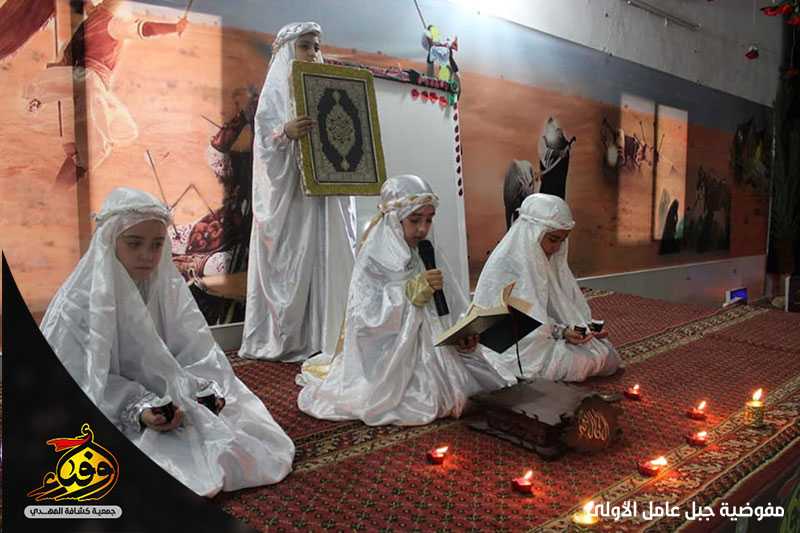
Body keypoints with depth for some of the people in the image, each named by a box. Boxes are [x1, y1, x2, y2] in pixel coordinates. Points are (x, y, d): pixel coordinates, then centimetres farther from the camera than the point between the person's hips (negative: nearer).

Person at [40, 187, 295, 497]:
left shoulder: (169, 287, -3)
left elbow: (194, 349, -3)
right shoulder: (79, 303, -17)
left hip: (173, 400, 5)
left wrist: (208, 387, -22)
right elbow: (81, 381, -17)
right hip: (109, 416, -5)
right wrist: (137, 409, -29)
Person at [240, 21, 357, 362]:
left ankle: (326, 338, 9)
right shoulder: (276, 91, 2)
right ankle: (286, 341, 3)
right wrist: (286, 134, -28)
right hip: (290, 193, -5)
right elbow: (264, 144, -9)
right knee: (292, 264, -5)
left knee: (329, 261, 2)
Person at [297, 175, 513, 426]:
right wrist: (414, 291, -26)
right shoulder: (373, 260, -11)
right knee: (422, 404, -17)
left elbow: (451, 305, 5)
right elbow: (368, 316, -20)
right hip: (390, 356, -6)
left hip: (433, 349, 6)